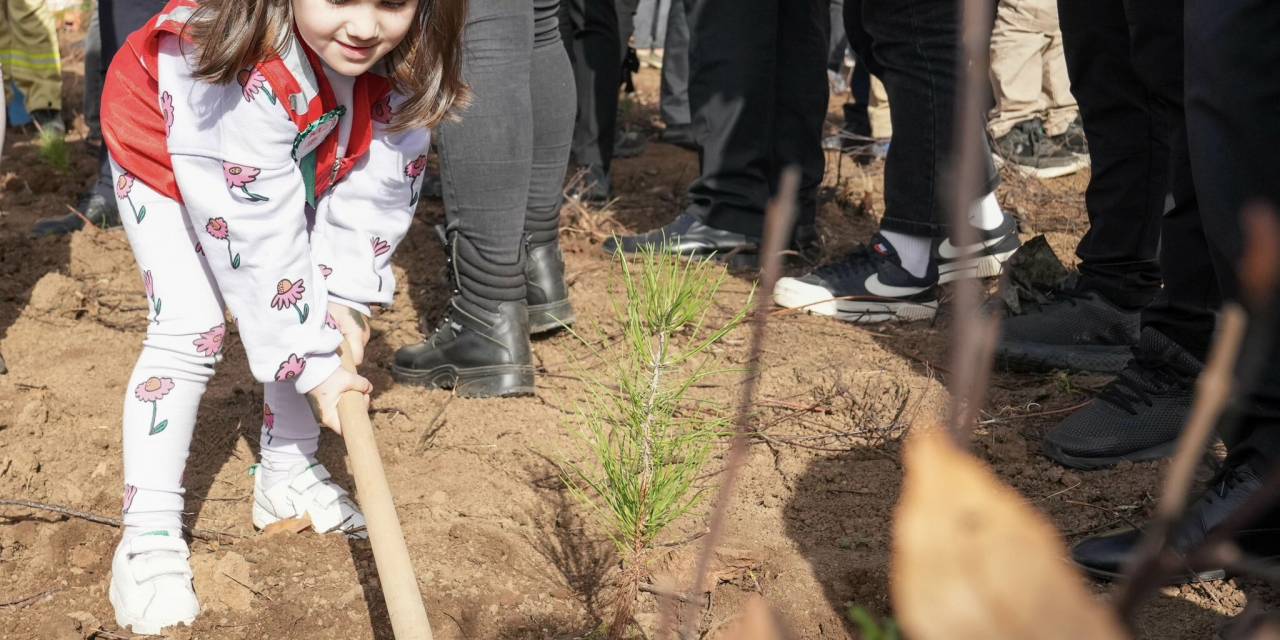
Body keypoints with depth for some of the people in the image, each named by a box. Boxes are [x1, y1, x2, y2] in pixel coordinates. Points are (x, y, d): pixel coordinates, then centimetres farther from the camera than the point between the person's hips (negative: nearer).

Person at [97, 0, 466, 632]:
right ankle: (147, 534, -5)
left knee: (314, 315, 4)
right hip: (168, 151, -6)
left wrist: (347, 291, -22)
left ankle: (288, 474, 26)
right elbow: (259, 242, -38)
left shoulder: (398, 56, -30)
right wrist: (312, 365, -31)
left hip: (300, 161, 6)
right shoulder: (242, 77, -46)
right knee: (189, 332, -14)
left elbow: (386, 171, -18)